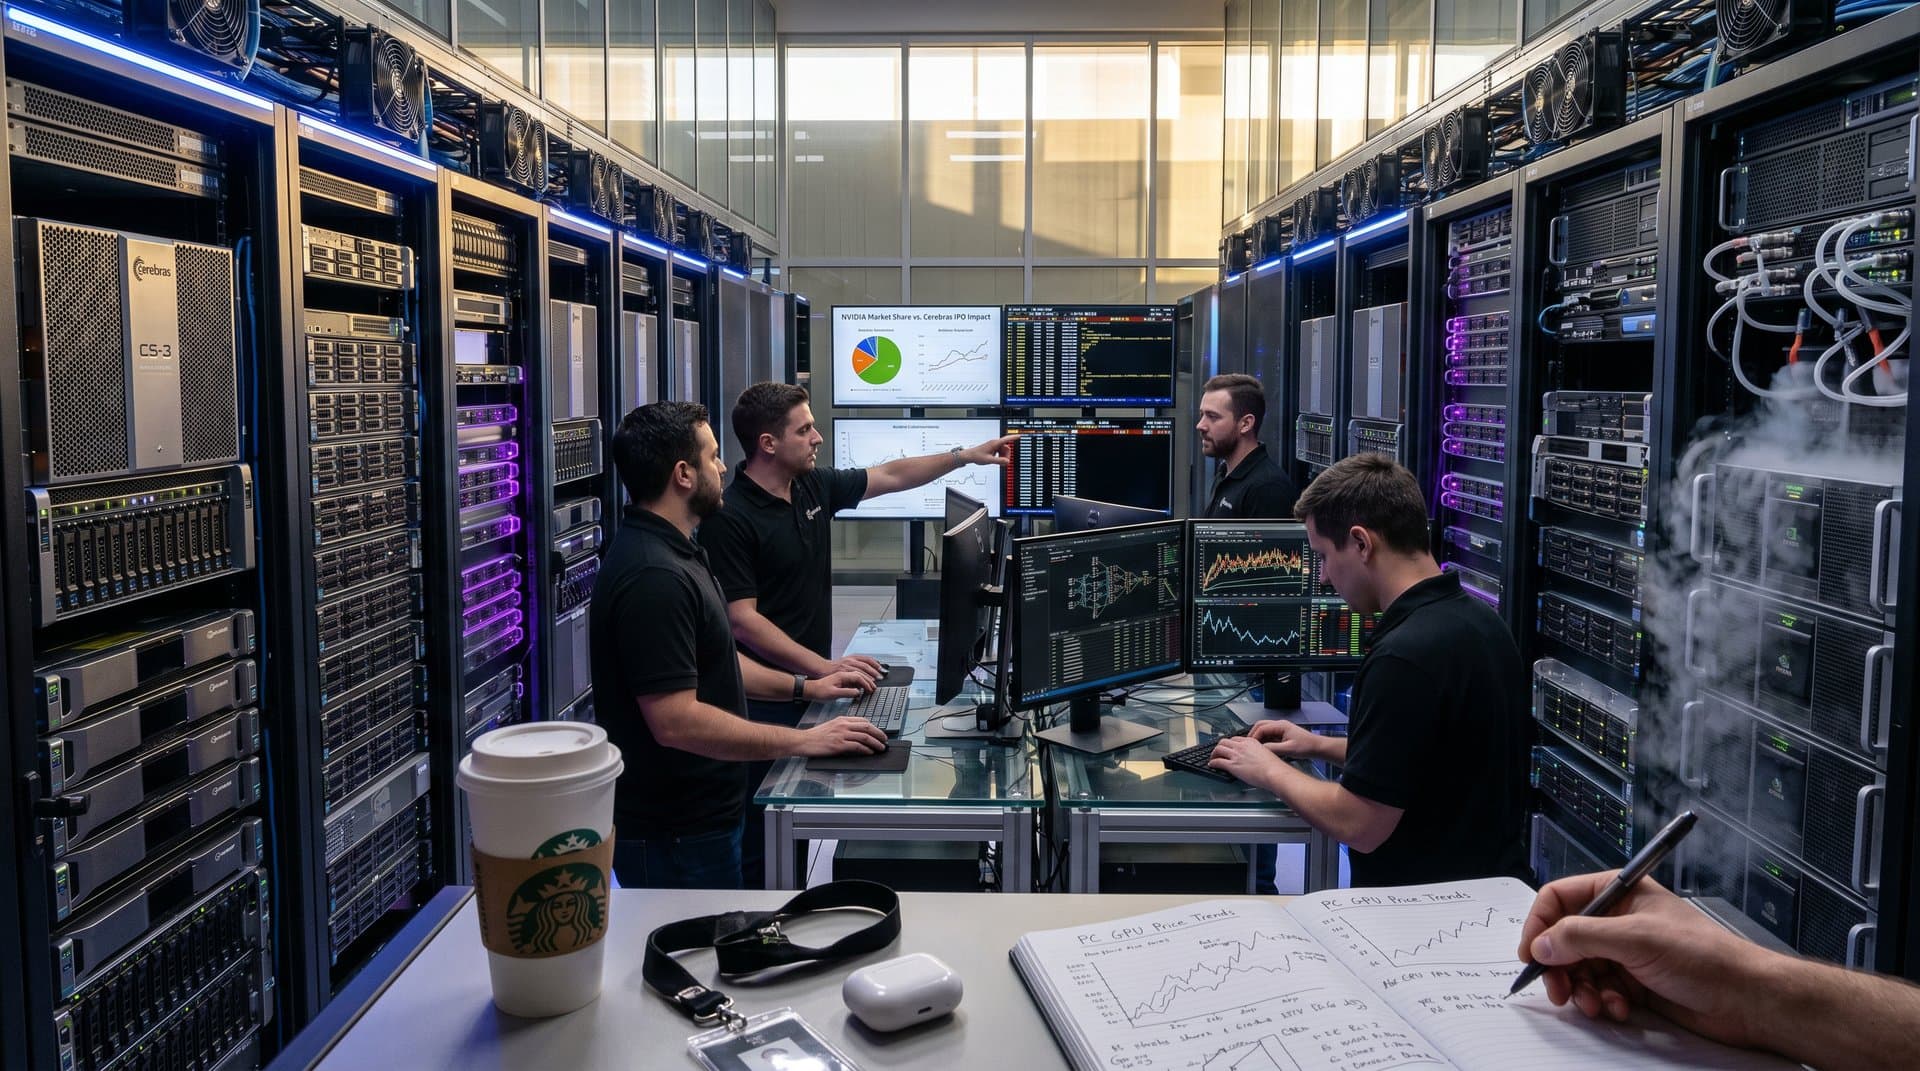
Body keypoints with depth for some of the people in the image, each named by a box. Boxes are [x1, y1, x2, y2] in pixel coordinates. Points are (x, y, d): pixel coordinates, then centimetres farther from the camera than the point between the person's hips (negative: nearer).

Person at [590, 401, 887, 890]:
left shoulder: (673, 554, 9)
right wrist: (804, 741, -24)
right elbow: (676, 721, -30)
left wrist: (805, 687, 16)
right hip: (676, 835, -10)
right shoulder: (654, 577, -26)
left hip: (696, 815, 10)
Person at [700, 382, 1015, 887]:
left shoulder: (815, 486, 5)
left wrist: (967, 455, 17)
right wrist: (824, 668, -26)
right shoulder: (730, 518, -18)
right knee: (759, 843, 0)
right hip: (762, 699, -8)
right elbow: (742, 619, -21)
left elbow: (890, 476, 18)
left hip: (810, 686, 8)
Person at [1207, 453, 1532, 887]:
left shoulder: (1404, 658, -24)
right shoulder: (1477, 619, 6)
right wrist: (1322, 745, 18)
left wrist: (1271, 772, -5)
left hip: (1423, 900, -9)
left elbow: (1359, 826, -20)